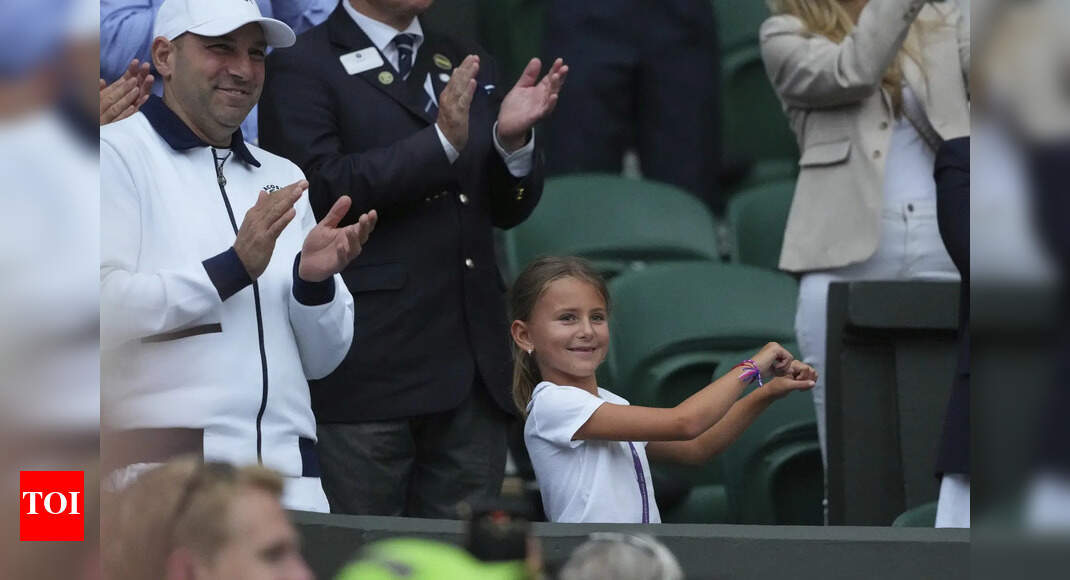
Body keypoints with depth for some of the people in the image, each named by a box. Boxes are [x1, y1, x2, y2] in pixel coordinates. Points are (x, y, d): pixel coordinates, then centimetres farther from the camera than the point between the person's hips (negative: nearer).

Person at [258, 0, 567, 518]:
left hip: (473, 368, 6)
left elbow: (508, 209, 17)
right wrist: (441, 141, -19)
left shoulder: (469, 68, 20)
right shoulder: (301, 68, -1)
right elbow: (321, 190, -14)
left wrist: (513, 139, -5)